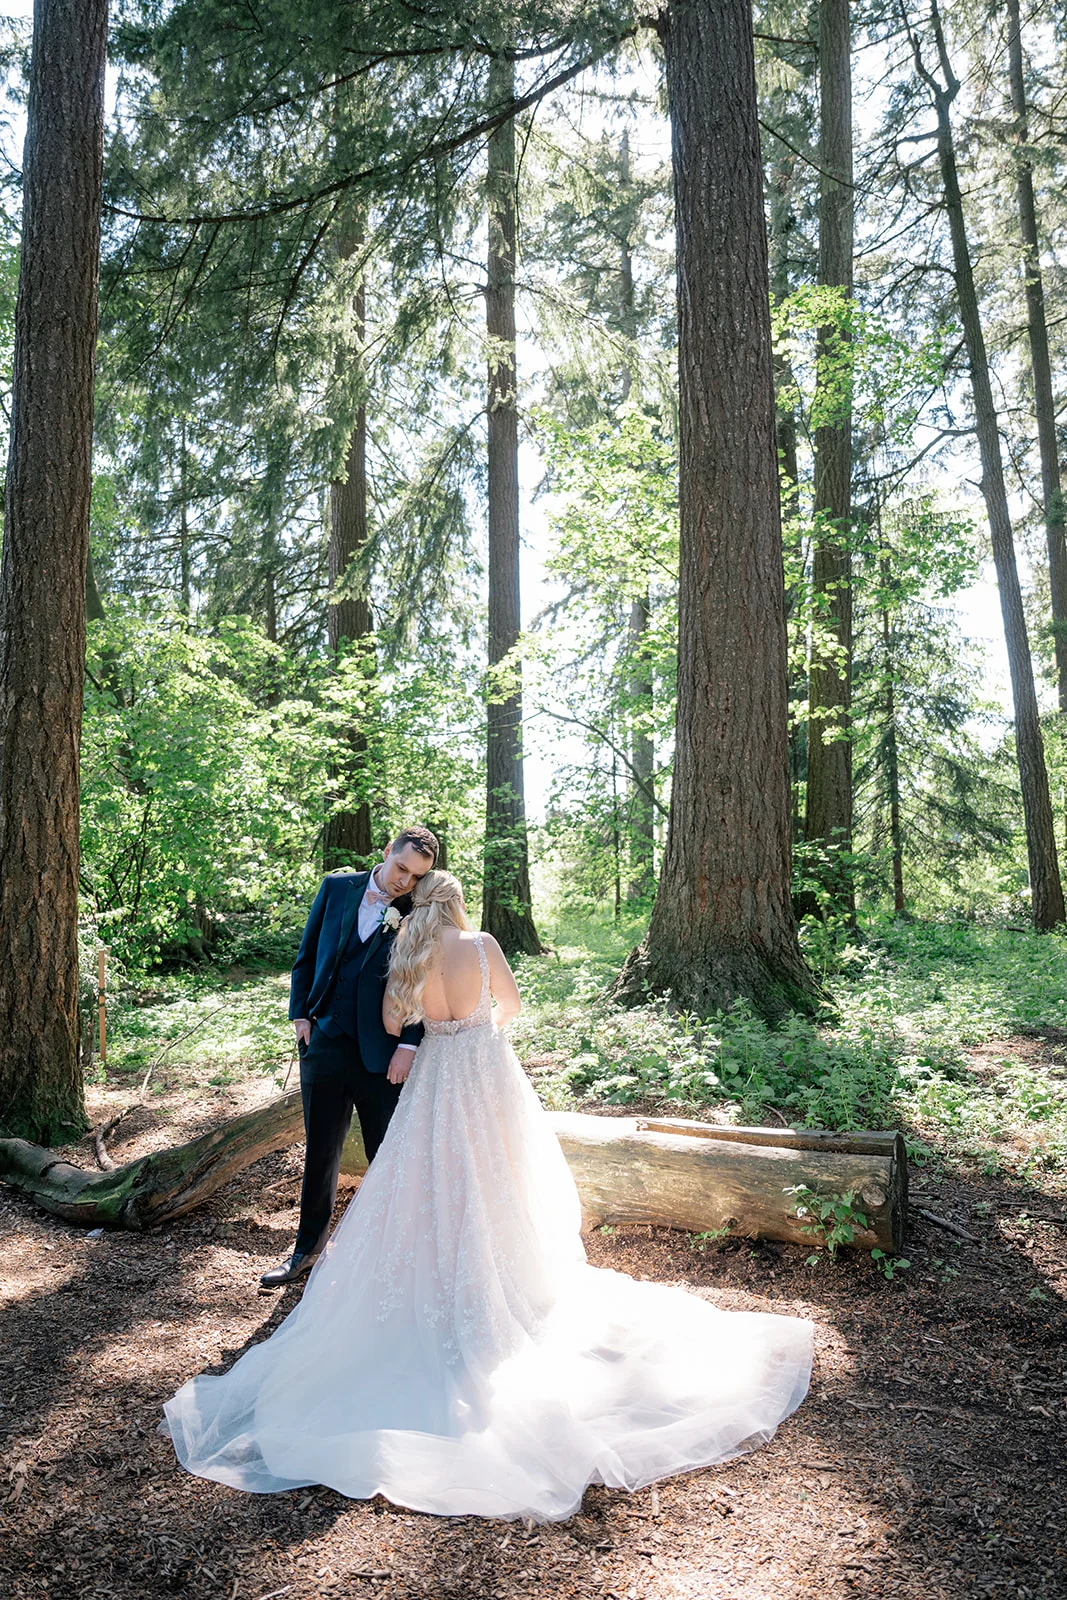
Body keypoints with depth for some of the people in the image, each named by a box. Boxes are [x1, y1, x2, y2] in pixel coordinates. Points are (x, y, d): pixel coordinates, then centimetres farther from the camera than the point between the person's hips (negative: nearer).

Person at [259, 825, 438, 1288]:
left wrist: (408, 1046, -12)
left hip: (382, 1055, -3)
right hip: (324, 1043, 3)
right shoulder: (337, 887, 4)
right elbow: (307, 955, 10)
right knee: (319, 1152, 15)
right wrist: (301, 1015, 3)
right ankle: (308, 1248, 31)